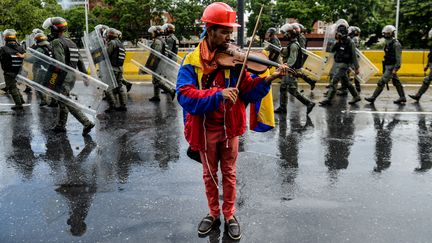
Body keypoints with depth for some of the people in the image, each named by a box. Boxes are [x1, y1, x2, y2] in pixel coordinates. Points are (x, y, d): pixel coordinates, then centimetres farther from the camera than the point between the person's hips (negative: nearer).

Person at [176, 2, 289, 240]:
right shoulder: (192, 62, -12)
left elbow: (247, 91, -6)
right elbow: (185, 95, -25)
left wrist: (267, 79, -24)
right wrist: (218, 94, -37)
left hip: (229, 127, 1)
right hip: (206, 129, -1)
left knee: (229, 174, 14)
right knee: (209, 174, 16)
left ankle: (229, 216, 31)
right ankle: (213, 214, 36)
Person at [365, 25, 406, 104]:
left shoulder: (396, 44, -16)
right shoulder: (388, 43, 12)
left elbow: (398, 58, -19)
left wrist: (395, 69, -23)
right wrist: (384, 68, 19)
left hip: (391, 67, -10)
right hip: (387, 66, 10)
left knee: (381, 82, -8)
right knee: (396, 82, 14)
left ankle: (373, 98, -4)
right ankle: (402, 98, 22)